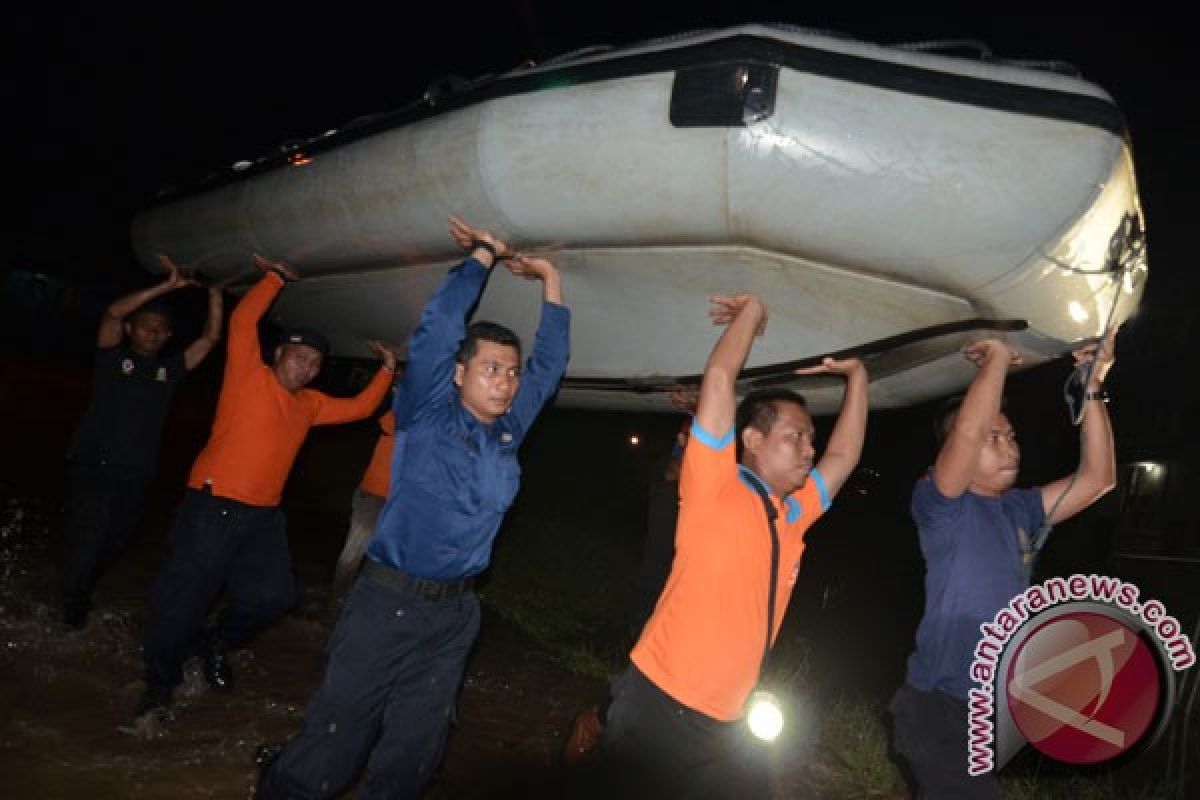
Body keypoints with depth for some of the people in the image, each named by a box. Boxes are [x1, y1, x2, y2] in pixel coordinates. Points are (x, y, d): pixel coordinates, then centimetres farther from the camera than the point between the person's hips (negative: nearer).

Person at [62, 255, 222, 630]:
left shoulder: (170, 368, 10)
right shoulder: (113, 356, 1)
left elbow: (210, 338, 3)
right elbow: (113, 313, -16)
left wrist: (214, 293, -7)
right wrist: (167, 286, -21)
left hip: (136, 475, 4)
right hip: (94, 466, -4)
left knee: (115, 542, 14)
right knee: (88, 539, -9)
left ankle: (83, 593, 37)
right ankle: (73, 609, 12)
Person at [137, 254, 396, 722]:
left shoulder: (310, 404, 15)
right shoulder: (249, 377, -4)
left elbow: (358, 408, 23)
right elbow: (243, 320, -14)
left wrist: (387, 369, 19)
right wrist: (275, 278, -6)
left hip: (263, 515, 6)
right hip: (213, 507, -6)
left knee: (272, 597, 3)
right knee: (183, 600, -1)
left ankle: (217, 645, 32)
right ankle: (159, 687, 19)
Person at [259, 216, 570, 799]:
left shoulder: (508, 430, 7)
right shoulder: (425, 414, -6)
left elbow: (549, 363, 11)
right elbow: (437, 330, -16)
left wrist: (548, 279, 7)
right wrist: (483, 256, -8)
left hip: (453, 613, 5)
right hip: (388, 601, -4)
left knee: (415, 750, 14)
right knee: (337, 735, 4)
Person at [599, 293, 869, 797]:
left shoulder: (792, 515, 10)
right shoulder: (715, 490, -9)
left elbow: (843, 457, 22)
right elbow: (719, 378, -16)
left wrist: (856, 376, 20)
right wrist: (752, 311, -5)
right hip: (659, 708, -7)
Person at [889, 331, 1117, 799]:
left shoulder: (1019, 510, 7)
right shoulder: (939, 505, -15)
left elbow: (1097, 479, 1)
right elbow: (967, 430, -32)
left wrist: (1093, 387, -5)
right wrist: (998, 358, -20)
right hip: (939, 707, -8)